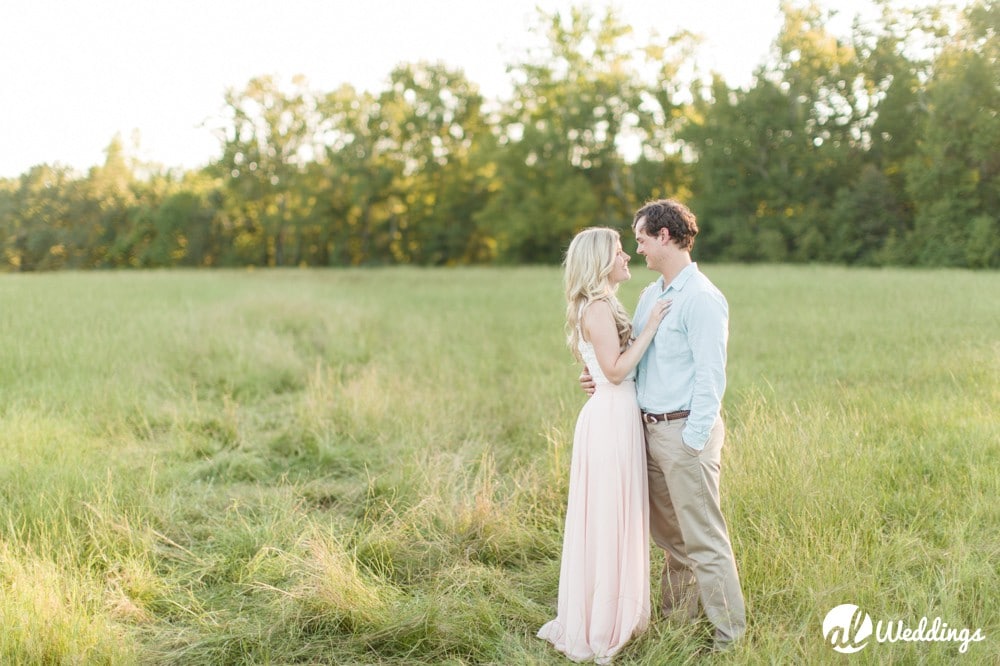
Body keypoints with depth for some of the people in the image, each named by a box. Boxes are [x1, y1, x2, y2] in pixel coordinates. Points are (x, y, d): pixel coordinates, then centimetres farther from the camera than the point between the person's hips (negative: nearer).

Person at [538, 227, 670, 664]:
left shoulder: (602, 306, 16)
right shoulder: (598, 307, -15)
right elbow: (615, 370, -20)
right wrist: (650, 327, -16)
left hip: (619, 418, 10)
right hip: (611, 419, -10)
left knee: (614, 520, 16)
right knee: (607, 521, -1)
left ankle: (608, 615, 27)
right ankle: (598, 628, 10)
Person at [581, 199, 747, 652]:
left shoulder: (701, 299, -13)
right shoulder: (650, 296, 13)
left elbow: (710, 377, -16)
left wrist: (692, 440, -18)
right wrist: (600, 377, 0)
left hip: (685, 431, -9)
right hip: (649, 427, 9)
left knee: (703, 538, -2)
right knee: (666, 531, 18)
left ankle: (730, 634, 9)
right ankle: (677, 614, 32)